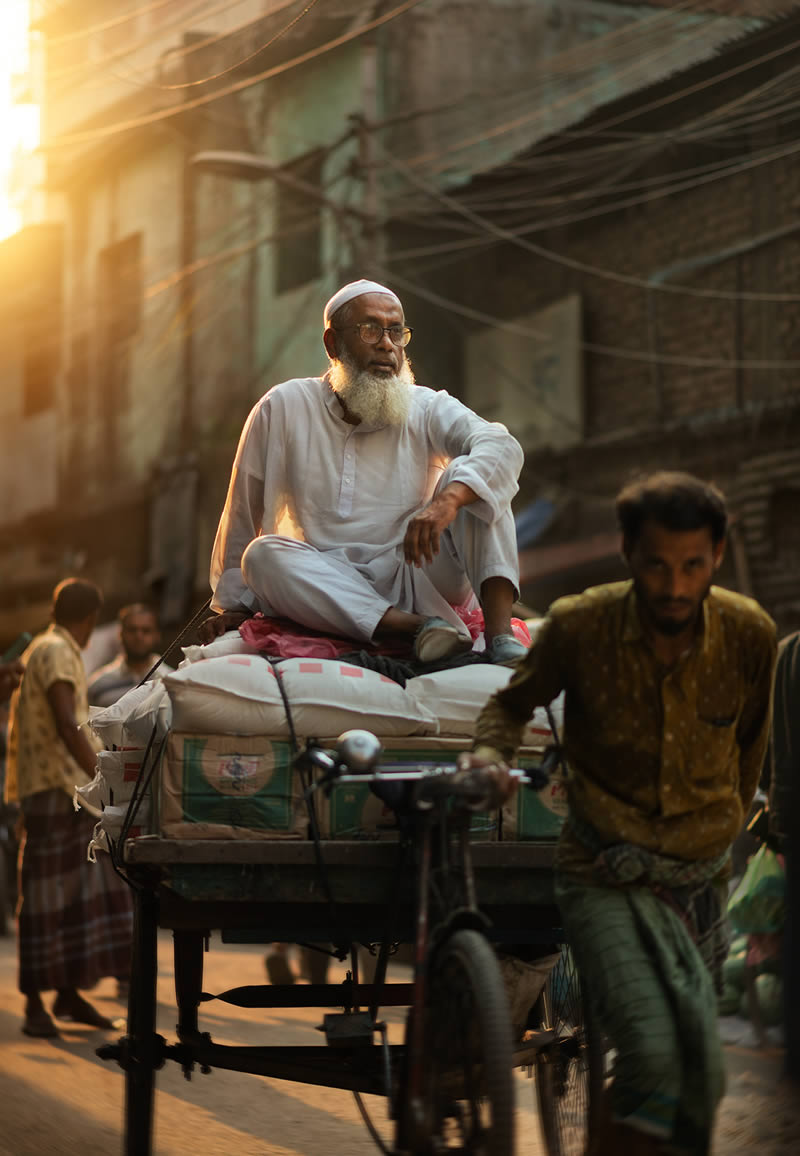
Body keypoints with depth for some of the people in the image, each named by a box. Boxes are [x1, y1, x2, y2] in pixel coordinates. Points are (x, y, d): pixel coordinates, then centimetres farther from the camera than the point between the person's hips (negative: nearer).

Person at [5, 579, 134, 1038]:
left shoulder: (43, 649, 20)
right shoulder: (56, 653, -12)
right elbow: (67, 725, -23)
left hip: (71, 792, 10)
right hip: (55, 788, -10)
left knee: (82, 890, 8)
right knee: (46, 896, -7)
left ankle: (69, 992, 11)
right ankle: (35, 1004, -5)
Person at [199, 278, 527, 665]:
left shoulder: (427, 409, 2)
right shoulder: (285, 408, 3)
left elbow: (503, 448, -17)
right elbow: (244, 513, 9)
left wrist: (447, 500, -37)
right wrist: (235, 603, 11)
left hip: (419, 580, 0)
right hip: (330, 589, 0)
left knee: (471, 479, -18)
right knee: (262, 554, -28)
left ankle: (500, 636, -35)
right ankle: (422, 627, -41)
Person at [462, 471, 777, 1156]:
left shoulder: (749, 636, -6)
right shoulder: (579, 627, -12)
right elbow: (516, 700, 7)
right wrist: (491, 752, -14)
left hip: (699, 883, 3)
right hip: (607, 880, -3)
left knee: (700, 1081, 4)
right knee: (653, 1057, -23)